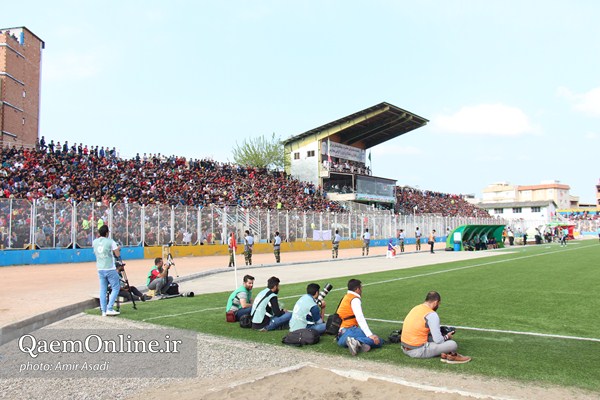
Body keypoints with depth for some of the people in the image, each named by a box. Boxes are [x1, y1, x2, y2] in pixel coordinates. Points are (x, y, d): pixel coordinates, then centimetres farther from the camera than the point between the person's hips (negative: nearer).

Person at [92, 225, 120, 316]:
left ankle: (103, 311, 7)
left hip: (100, 269, 5)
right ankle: (109, 309, -5)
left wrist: (98, 236, 26)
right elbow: (117, 254, -9)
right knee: (116, 288, 3)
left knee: (103, 290, 9)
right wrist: (118, 249, 12)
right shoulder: (111, 242, -9)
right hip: (110, 269, -5)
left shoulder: (95, 242, 5)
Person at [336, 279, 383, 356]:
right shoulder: (355, 299, -5)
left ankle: (355, 343, -21)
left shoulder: (346, 297, 23)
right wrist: (370, 335, -25)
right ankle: (358, 342, -36)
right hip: (350, 330, -9)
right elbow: (360, 318, -18)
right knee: (378, 341, -12)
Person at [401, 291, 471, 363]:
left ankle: (444, 353, 6)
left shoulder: (415, 308, 9)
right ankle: (451, 356, 18)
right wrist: (447, 337, 6)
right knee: (453, 344, -11)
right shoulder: (432, 315, -16)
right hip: (417, 351, -9)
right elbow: (438, 340, -16)